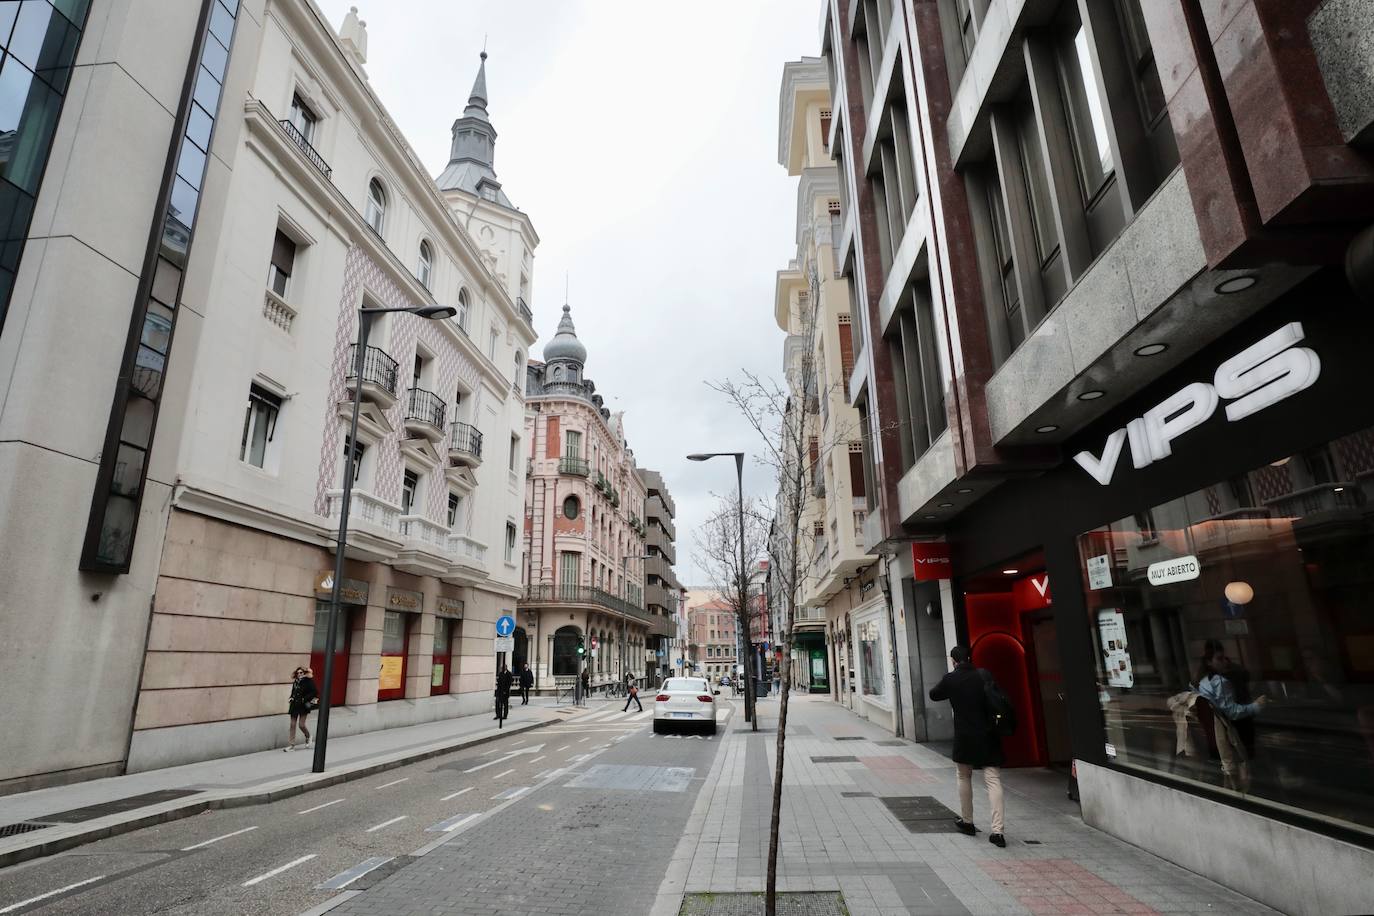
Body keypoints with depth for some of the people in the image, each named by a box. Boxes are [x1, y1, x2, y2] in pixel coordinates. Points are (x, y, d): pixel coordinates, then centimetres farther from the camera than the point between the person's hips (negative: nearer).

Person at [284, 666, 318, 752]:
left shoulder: (308, 682, -9)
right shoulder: (295, 682, 8)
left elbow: (315, 692, -14)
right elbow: (293, 692, 21)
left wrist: (305, 699, -17)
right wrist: (291, 699, 3)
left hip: (303, 706, -5)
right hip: (294, 705, 5)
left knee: (301, 725, -5)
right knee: (293, 725, 5)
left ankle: (308, 737, 22)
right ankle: (291, 744, 11)